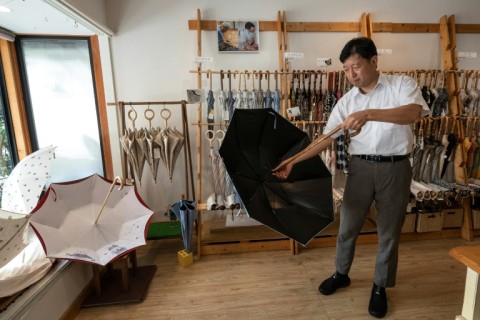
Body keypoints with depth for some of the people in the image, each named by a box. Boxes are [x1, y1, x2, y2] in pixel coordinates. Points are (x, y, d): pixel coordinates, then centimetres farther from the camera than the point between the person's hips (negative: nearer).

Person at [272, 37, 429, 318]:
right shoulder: (346, 101, 4)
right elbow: (326, 138, -1)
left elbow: (414, 113, -21)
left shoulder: (402, 84, -1)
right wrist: (292, 161, -9)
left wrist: (369, 113, -34)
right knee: (348, 226, 11)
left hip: (396, 168, -2)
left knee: (389, 232, 11)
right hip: (361, 167, 2)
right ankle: (341, 274, 36)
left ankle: (380, 287, 33)